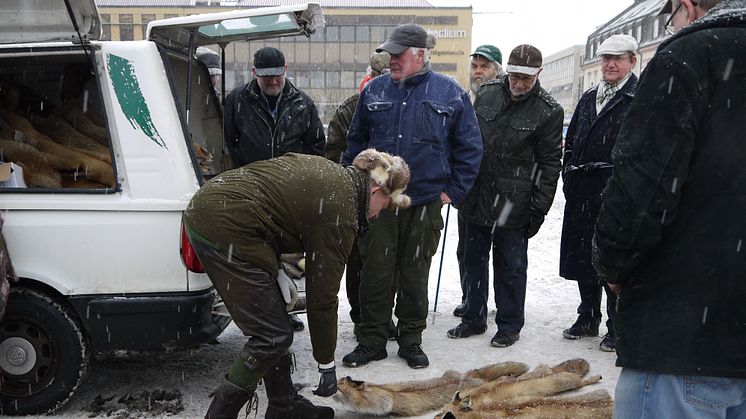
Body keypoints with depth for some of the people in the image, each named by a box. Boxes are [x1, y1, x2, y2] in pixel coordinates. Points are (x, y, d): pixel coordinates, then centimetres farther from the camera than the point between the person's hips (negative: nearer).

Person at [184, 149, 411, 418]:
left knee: (273, 322, 16)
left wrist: (277, 265, 13)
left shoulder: (327, 171, 15)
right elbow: (322, 296, -5)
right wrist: (327, 366, 6)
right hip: (226, 227, -10)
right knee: (272, 336, -1)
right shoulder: (340, 211, -10)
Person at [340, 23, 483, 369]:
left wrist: (453, 190, -1)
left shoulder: (450, 94, 1)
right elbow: (355, 142, 14)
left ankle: (411, 340, 25)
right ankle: (372, 340, 18)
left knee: (415, 276, 10)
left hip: (426, 202, -1)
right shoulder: (374, 90, 7)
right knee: (376, 273, 4)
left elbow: (470, 148, 4)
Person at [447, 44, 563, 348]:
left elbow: (550, 164, -6)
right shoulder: (487, 93, 3)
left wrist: (538, 209, -10)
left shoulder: (548, 111, -8)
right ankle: (474, 319, 30)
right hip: (476, 197, 5)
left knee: (511, 265, 6)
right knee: (474, 260, 14)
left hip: (513, 203, -4)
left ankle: (509, 325, 23)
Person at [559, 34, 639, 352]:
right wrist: (569, 176, 11)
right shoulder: (589, 98, 17)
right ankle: (588, 319, 29)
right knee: (582, 257, 13)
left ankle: (617, 328, 15)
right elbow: (571, 143, 21)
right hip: (582, 193, 7)